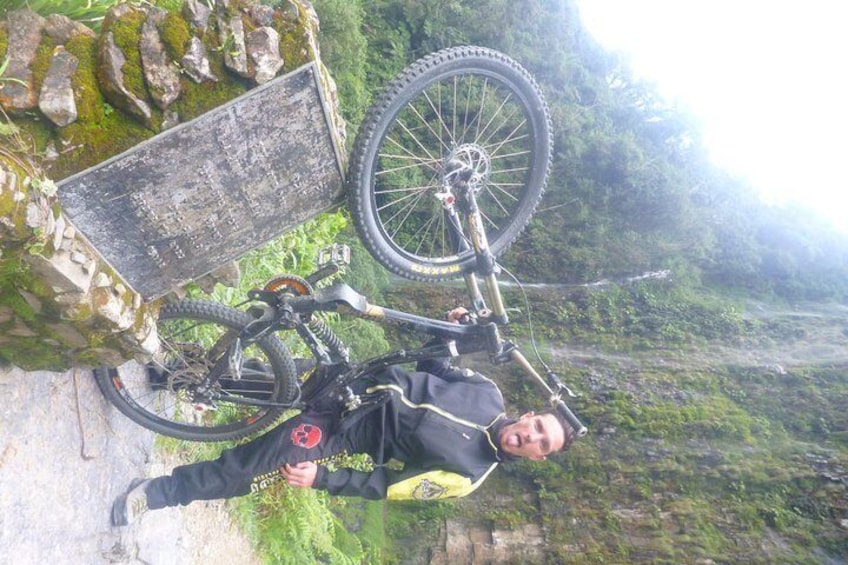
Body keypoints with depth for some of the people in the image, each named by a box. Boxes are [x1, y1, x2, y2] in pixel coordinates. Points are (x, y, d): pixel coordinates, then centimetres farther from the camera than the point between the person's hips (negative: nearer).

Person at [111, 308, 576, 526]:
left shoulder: (466, 476, -10)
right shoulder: (487, 393, -1)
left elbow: (386, 487, -11)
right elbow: (431, 366, 13)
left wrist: (321, 480, -17)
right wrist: (450, 329, -5)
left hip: (350, 433, -3)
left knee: (248, 473, -11)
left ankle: (159, 494, 5)